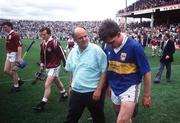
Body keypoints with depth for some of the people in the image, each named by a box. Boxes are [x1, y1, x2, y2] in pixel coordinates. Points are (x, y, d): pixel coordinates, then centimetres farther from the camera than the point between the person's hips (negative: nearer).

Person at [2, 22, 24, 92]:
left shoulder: (15, 35, -16)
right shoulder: (8, 35, 13)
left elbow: (19, 46, -23)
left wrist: (19, 57, -28)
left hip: (14, 54, -9)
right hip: (9, 54, 9)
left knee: (13, 71, 1)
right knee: (6, 70, 11)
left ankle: (16, 86, 18)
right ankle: (18, 80, 25)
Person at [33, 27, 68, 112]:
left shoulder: (54, 43, -21)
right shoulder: (43, 44, 3)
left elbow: (62, 54, -17)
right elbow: (42, 55, 16)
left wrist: (65, 65, -13)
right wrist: (42, 64, 14)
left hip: (54, 67, -8)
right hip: (47, 67, 8)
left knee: (47, 84, -12)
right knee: (57, 82, 24)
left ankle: (43, 103, -3)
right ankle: (64, 94, 46)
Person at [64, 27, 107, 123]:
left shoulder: (97, 50, -14)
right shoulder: (73, 52, 4)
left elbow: (104, 71, -13)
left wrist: (98, 90, -16)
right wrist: (71, 86, 15)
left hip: (93, 92, -5)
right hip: (76, 92, 5)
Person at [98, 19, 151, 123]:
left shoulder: (135, 46, -18)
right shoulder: (108, 47, -4)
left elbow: (146, 72, -11)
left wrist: (147, 95, -6)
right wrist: (108, 84, 14)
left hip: (130, 87, -5)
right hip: (114, 89, 6)